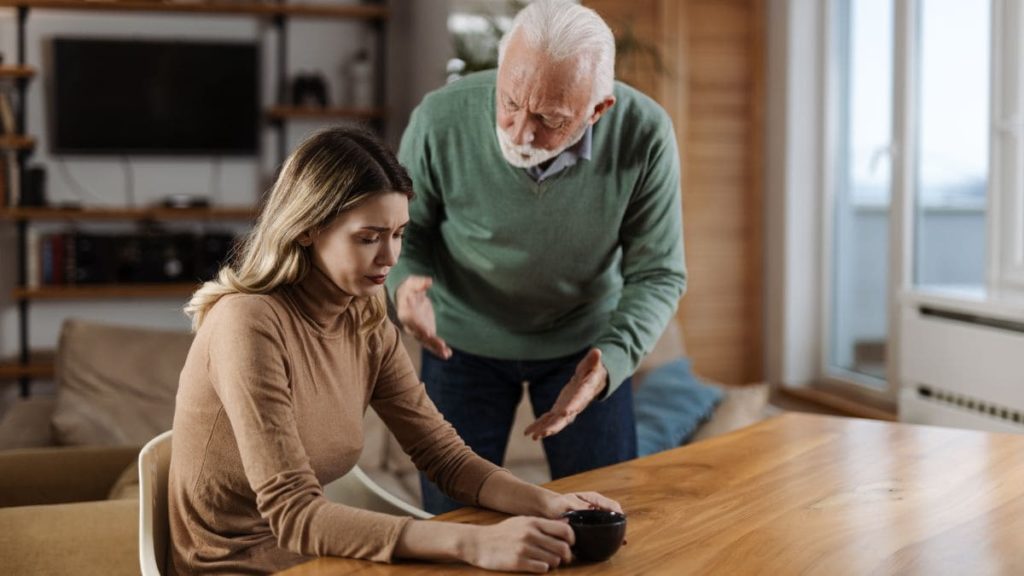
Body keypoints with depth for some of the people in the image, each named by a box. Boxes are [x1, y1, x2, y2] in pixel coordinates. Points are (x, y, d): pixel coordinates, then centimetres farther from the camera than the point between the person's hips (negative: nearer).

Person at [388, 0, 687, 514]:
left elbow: (657, 274, -15)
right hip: (465, 341, 0)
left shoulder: (645, 135, -26)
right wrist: (407, 282, -32)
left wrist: (612, 357, -31)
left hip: (587, 341, 1)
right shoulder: (440, 120, -27)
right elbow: (406, 229, -9)